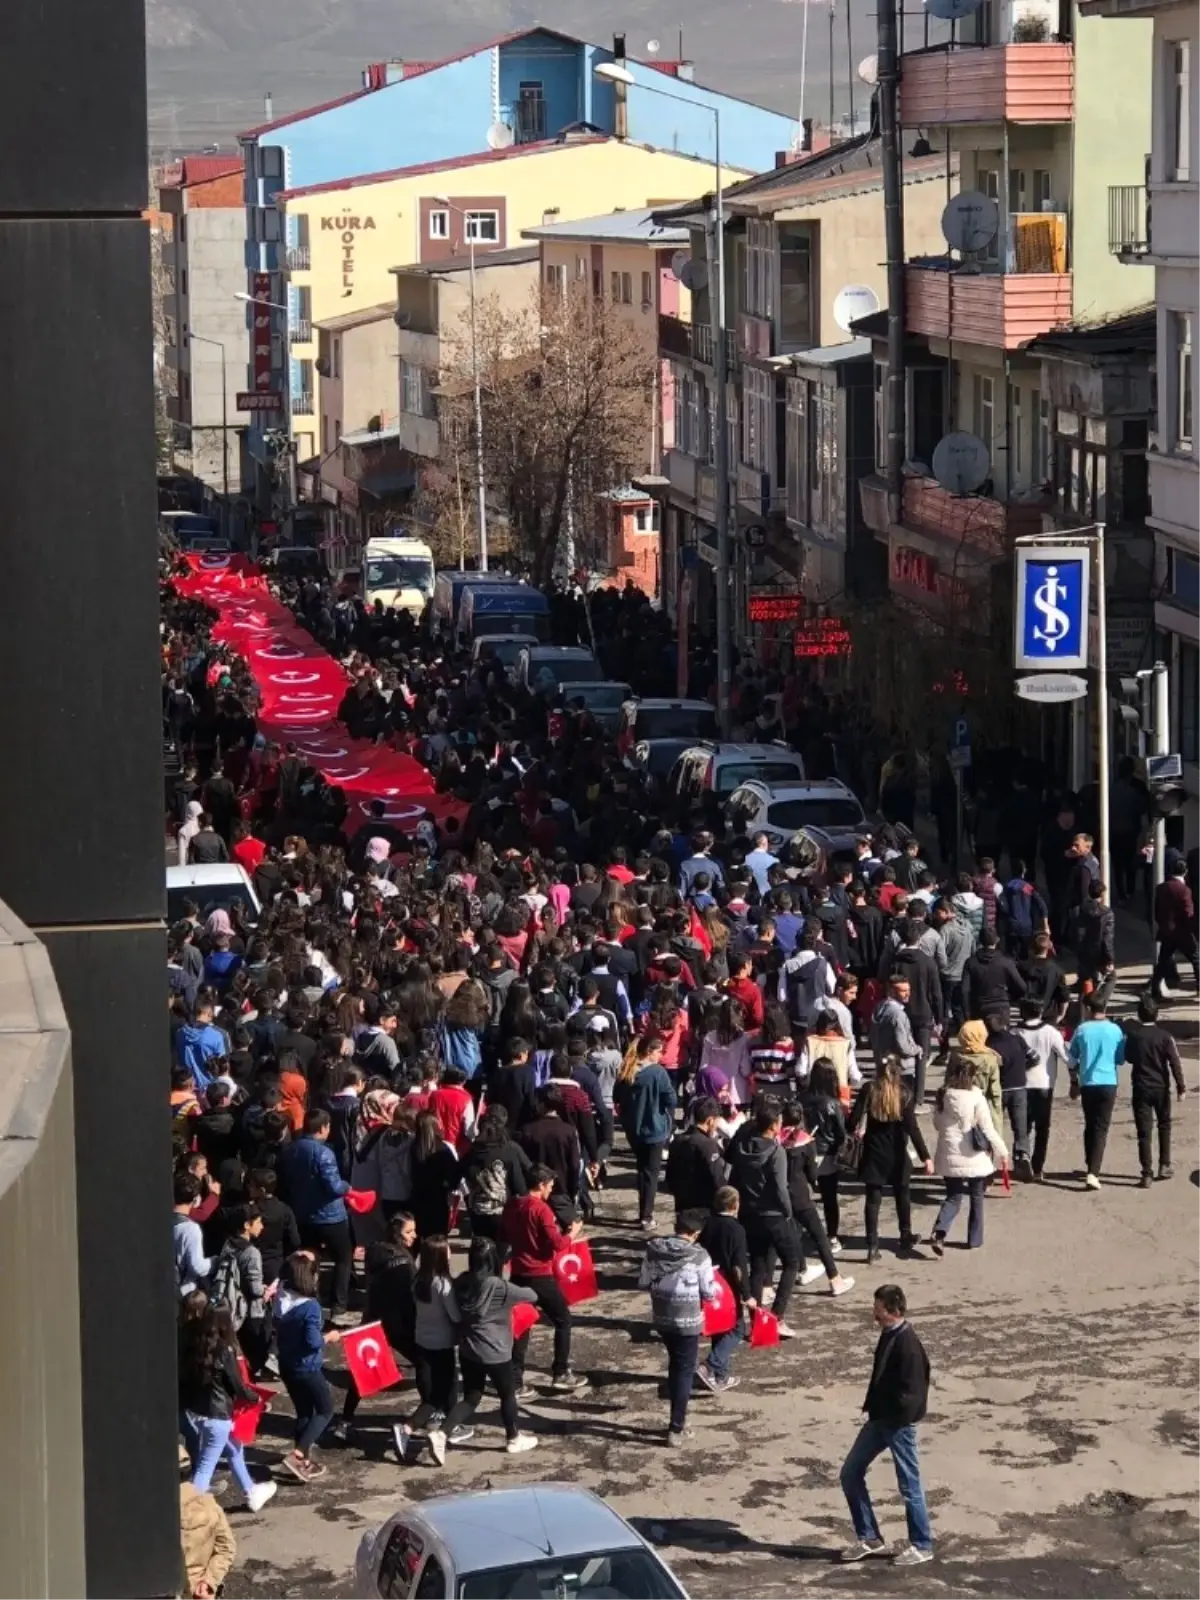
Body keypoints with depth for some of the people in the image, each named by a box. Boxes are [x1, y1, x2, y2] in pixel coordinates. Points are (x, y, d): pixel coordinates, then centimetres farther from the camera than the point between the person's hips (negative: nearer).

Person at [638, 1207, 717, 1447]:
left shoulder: (654, 1249, -4)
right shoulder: (698, 1255, -16)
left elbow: (642, 1283, 2)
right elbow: (708, 1292, -11)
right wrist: (714, 1284, 11)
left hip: (661, 1317, 5)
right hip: (688, 1320, -5)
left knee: (675, 1365, 23)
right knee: (685, 1371, 5)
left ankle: (678, 1418, 31)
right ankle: (676, 1429, 3)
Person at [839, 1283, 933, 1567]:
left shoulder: (907, 1343, -22)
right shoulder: (888, 1335, 6)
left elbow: (910, 1390, -23)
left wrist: (896, 1420, -16)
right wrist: (872, 1407, 12)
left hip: (898, 1423, -10)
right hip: (879, 1418, 10)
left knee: (909, 1485, 3)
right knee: (851, 1473, 11)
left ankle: (922, 1546, 16)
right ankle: (868, 1538, 19)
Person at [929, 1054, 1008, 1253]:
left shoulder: (942, 1097, -3)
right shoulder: (976, 1098, -14)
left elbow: (937, 1123, 8)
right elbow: (988, 1129, -10)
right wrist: (1002, 1152, 0)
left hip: (949, 1158, 3)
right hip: (975, 1158, -3)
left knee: (953, 1197, 10)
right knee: (977, 1198, 15)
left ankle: (939, 1232, -14)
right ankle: (974, 1239, 20)